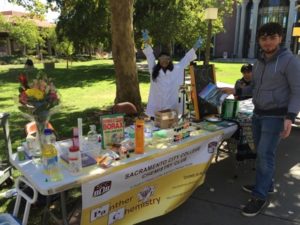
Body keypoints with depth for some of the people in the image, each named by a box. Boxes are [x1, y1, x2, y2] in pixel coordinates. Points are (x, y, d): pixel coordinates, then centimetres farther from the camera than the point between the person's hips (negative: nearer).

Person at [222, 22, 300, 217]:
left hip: (276, 116, -7)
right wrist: (236, 91, 6)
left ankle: (260, 197, 1)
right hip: (258, 113, 7)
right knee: (261, 152, 13)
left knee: (265, 154, -8)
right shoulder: (260, 62, 10)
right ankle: (266, 184, 30)